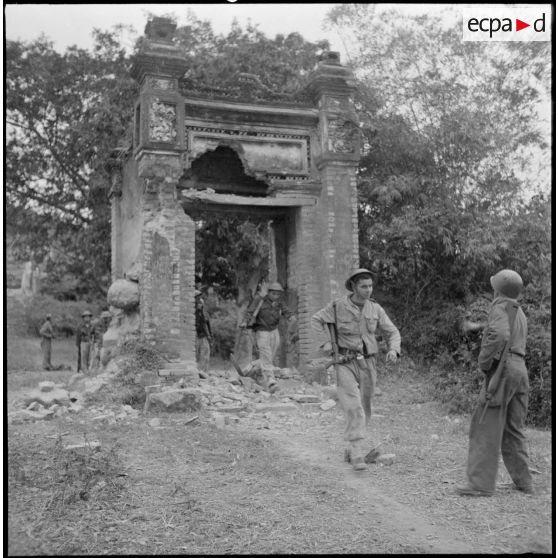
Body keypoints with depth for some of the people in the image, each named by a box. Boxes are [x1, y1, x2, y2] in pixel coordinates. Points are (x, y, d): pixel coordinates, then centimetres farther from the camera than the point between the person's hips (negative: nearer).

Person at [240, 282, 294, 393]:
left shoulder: (278, 304, 7)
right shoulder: (260, 301, -8)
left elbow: (285, 311, -8)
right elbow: (250, 312, -16)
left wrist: (291, 316, -31)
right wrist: (245, 322, -34)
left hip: (274, 331, 5)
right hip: (262, 332, -5)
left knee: (270, 357, 9)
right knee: (266, 358, -13)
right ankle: (270, 382, -18)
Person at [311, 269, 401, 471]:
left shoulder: (375, 309, 0)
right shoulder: (338, 306, -9)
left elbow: (392, 333, 3)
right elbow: (316, 320, 4)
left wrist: (393, 350, -19)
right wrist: (325, 342, -10)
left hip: (367, 364, 4)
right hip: (345, 364, -4)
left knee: (363, 409, 12)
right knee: (353, 408, -19)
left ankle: (352, 449, 33)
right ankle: (358, 456, -20)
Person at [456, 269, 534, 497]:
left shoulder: (500, 307, -7)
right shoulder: (520, 313, 20)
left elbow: (500, 335, -24)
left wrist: (484, 361, -15)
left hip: (502, 368, -9)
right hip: (520, 369, 9)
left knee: (486, 428, -7)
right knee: (513, 429, 16)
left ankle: (481, 483, -9)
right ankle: (523, 481, 19)